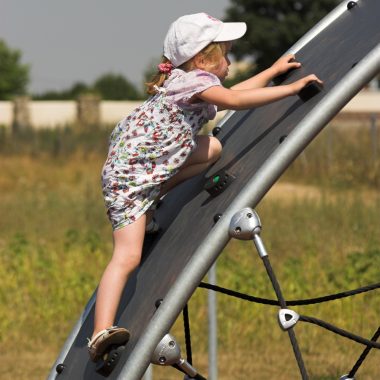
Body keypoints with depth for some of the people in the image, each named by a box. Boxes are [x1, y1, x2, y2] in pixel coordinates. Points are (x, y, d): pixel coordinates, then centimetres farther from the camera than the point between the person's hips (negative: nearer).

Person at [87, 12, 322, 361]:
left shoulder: (187, 79, 11)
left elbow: (233, 92, 27)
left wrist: (273, 70, 32)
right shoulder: (196, 80, -18)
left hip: (156, 161, 10)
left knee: (213, 149, 17)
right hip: (128, 175, -10)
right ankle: (101, 333, -28)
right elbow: (235, 100, -29)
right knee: (128, 257, -20)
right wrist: (291, 88, -24)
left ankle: (152, 198, 13)